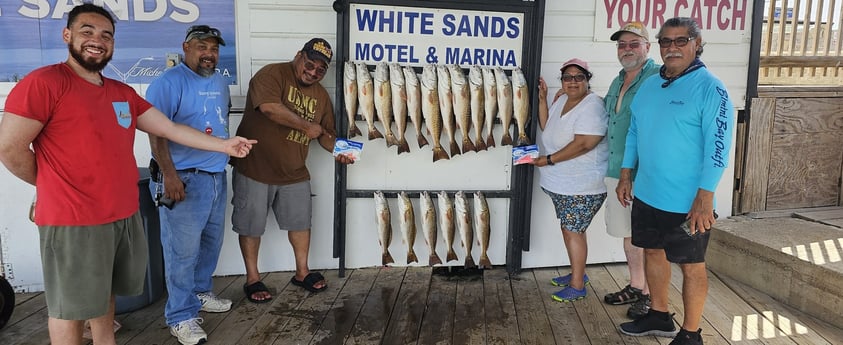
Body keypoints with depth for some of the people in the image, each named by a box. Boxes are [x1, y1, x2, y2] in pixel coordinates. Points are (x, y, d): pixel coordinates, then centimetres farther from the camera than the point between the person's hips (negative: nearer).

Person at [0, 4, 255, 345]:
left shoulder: (124, 93, 11)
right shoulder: (44, 82, -12)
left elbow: (170, 128, 11)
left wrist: (223, 145, 5)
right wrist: (56, 185, -1)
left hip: (125, 215, 7)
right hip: (73, 220, -7)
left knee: (103, 292, 22)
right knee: (70, 306, 9)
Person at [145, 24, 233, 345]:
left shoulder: (220, 81, 13)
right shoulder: (169, 82, -12)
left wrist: (229, 149, 23)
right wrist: (169, 174, -25)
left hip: (217, 175, 8)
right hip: (184, 178, -8)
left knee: (211, 241, 17)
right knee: (183, 250, -3)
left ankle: (200, 293, 35)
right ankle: (181, 316, 7)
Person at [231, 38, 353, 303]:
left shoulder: (321, 95, 7)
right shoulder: (272, 74, -14)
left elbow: (326, 133, 12)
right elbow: (269, 107, -32)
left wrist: (338, 149, -10)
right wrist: (308, 126, -22)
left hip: (294, 174, 6)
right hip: (254, 169, -6)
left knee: (300, 222, 14)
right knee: (251, 225, 6)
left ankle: (302, 272, 31)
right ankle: (252, 279, 22)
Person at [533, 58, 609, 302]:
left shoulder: (592, 106, -19)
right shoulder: (561, 100, 8)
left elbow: (583, 144, -26)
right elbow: (547, 128, 14)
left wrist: (548, 160, -21)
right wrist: (542, 99, 4)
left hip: (582, 186, -9)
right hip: (560, 183, 9)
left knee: (573, 230, -3)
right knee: (568, 228, 17)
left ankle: (577, 285, 10)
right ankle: (577, 273, 33)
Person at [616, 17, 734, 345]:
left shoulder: (710, 88, -12)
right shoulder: (649, 85, 8)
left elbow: (718, 145, -17)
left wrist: (705, 198, -22)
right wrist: (626, 175, 12)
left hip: (686, 203, -7)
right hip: (647, 195, 7)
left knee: (691, 265, 6)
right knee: (653, 253, 18)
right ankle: (659, 317, 37)